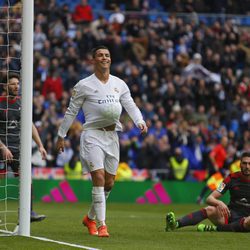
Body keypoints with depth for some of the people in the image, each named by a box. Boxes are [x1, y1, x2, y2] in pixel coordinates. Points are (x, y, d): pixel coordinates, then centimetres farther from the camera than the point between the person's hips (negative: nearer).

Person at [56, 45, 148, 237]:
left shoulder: (119, 84, 10)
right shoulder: (84, 86, -1)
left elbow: (131, 105, 8)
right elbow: (71, 111, 4)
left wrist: (140, 121, -12)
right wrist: (61, 136, 5)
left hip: (112, 135, 5)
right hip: (92, 135, -5)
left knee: (109, 183, 8)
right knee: (99, 178, -17)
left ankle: (90, 218, 29)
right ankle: (101, 225, -15)